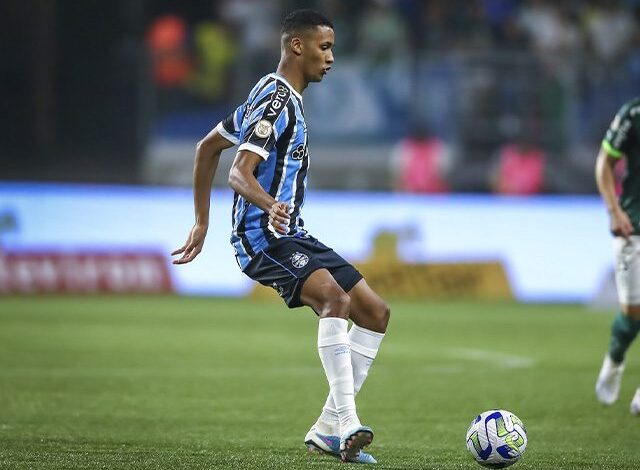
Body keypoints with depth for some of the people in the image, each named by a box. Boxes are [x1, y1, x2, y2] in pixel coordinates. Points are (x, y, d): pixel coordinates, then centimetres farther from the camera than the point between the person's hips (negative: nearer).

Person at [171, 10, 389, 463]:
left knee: (375, 311, 5)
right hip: (262, 238, -10)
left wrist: (202, 222, 25)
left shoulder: (273, 95, 18)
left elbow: (207, 147, 25)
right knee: (334, 296, -34)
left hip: (291, 236, 11)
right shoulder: (276, 101, -13)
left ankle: (328, 429, 6)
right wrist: (269, 206, -46)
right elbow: (240, 173, -26)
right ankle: (347, 423, -41)